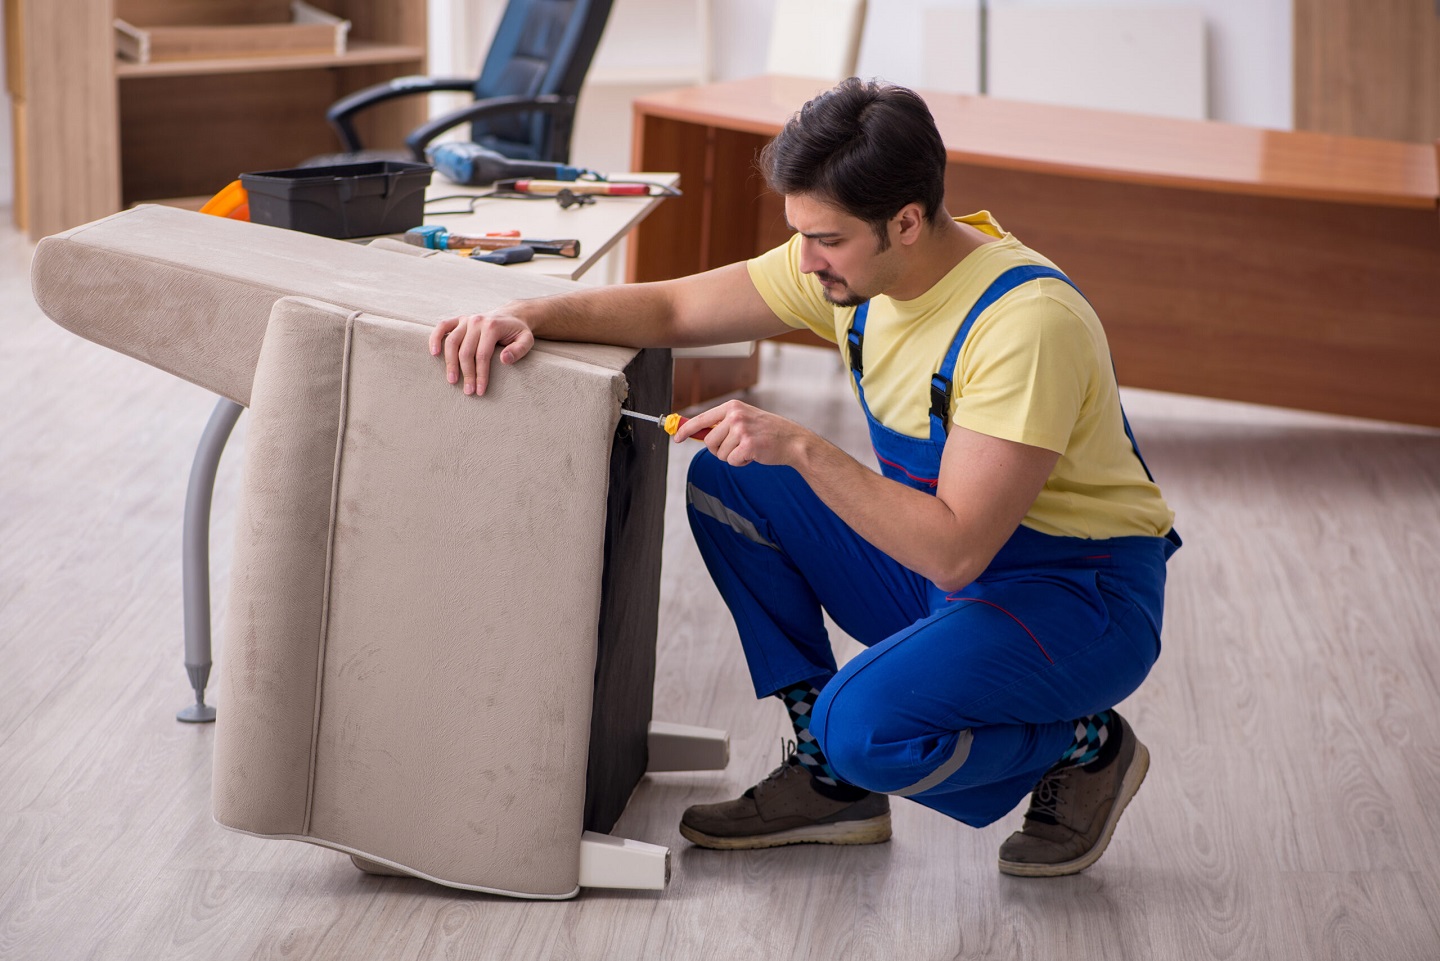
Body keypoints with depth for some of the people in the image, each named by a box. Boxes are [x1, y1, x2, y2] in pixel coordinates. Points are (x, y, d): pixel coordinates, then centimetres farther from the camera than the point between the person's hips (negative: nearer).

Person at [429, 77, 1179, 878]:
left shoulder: (1028, 322, -29)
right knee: (726, 484, -3)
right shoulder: (850, 263, -6)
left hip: (1082, 596, -8)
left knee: (865, 726, -30)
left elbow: (953, 553, -32)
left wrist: (802, 449, -35)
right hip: (941, 563, 8)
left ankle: (1086, 746, 0)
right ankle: (831, 779, 3)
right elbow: (667, 309, -2)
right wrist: (527, 318, -18)